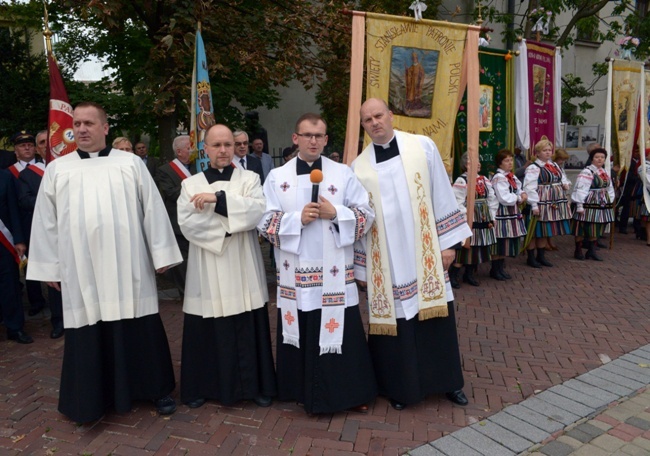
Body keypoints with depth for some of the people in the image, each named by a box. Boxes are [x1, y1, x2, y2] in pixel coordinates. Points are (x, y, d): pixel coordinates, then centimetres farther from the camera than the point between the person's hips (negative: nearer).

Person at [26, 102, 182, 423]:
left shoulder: (131, 163, 3)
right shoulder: (56, 169, 8)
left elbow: (152, 209, 1)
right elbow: (46, 221, 9)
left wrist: (161, 255, -2)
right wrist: (51, 267, 6)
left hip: (128, 266, -1)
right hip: (80, 269, 2)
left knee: (142, 330, 7)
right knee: (88, 334, 10)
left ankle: (157, 388, 25)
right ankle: (92, 398, 27)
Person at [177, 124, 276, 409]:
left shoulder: (249, 178, 5)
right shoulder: (191, 184, 7)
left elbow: (258, 211, -13)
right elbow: (186, 223, -7)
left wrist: (218, 198, -18)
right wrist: (233, 219, -12)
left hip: (242, 270, 0)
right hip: (206, 272, 1)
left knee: (248, 330, 5)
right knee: (207, 331, 7)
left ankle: (255, 385, 21)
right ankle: (203, 386, 25)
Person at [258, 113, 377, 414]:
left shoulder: (343, 174, 4)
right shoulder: (277, 177, 4)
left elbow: (367, 215, 1)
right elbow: (264, 222, -1)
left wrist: (335, 213, -14)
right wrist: (298, 218, -16)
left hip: (335, 272, 0)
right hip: (295, 273, 1)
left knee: (341, 332, 5)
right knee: (302, 335, 9)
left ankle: (350, 392, 23)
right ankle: (306, 392, 28)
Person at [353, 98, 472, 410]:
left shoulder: (423, 147, 1)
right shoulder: (359, 167, 3)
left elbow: (442, 195, 2)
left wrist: (448, 242, -2)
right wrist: (360, 268, 7)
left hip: (424, 257, 0)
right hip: (385, 264, 0)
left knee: (435, 318, 8)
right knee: (393, 320, 7)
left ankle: (447, 382, 29)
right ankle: (399, 387, 27)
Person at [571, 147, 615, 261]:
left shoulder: (605, 173, 14)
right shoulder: (587, 172, -12)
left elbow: (609, 189, 19)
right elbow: (580, 189, -16)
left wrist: (610, 202, 13)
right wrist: (580, 205, -19)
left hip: (602, 204, 8)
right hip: (589, 203, -8)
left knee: (597, 228, 10)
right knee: (583, 227, -1)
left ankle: (592, 250, 17)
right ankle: (578, 251, 10)